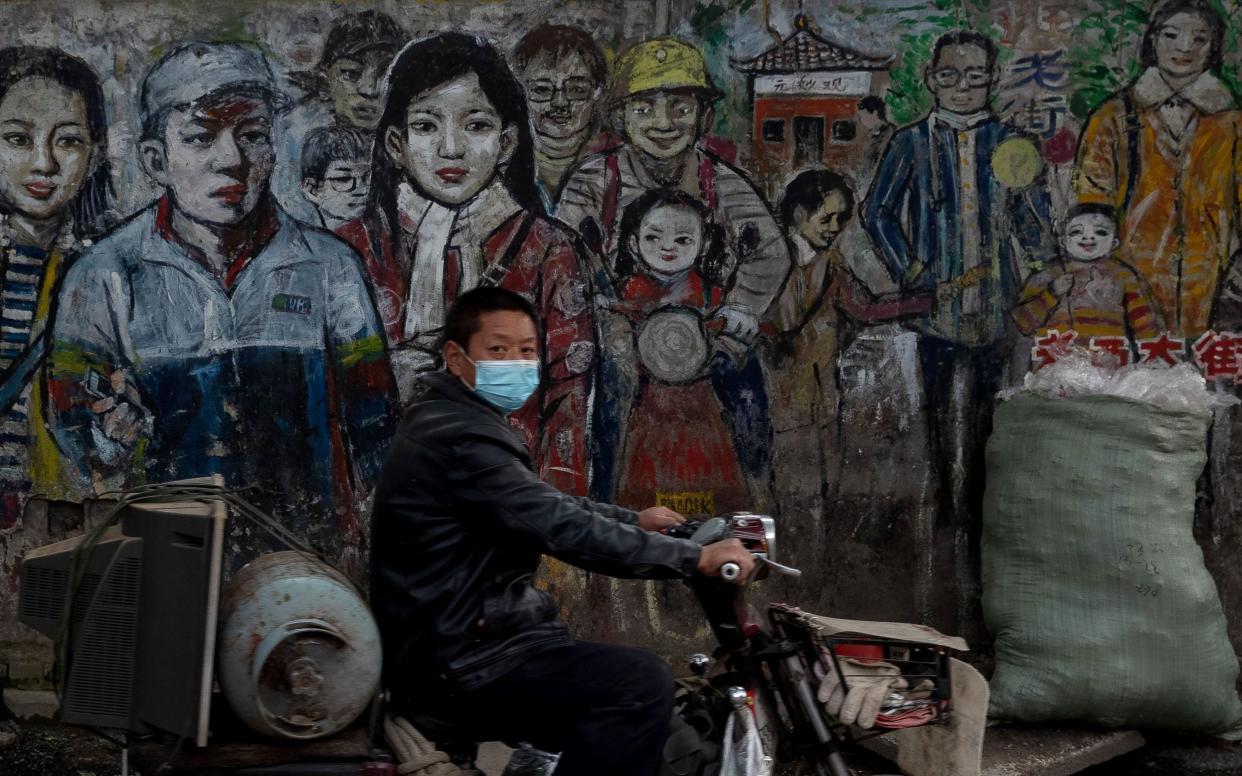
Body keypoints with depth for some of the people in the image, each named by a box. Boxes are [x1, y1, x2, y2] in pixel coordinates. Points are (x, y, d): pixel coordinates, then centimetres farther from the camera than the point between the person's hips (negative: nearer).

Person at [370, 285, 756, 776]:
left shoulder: (454, 424, 15)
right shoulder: (457, 439, -19)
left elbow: (548, 507, 29)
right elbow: (564, 528, -25)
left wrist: (636, 520, 31)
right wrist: (696, 557, -22)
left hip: (462, 642, 11)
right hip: (461, 664, -11)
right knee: (642, 683, -23)